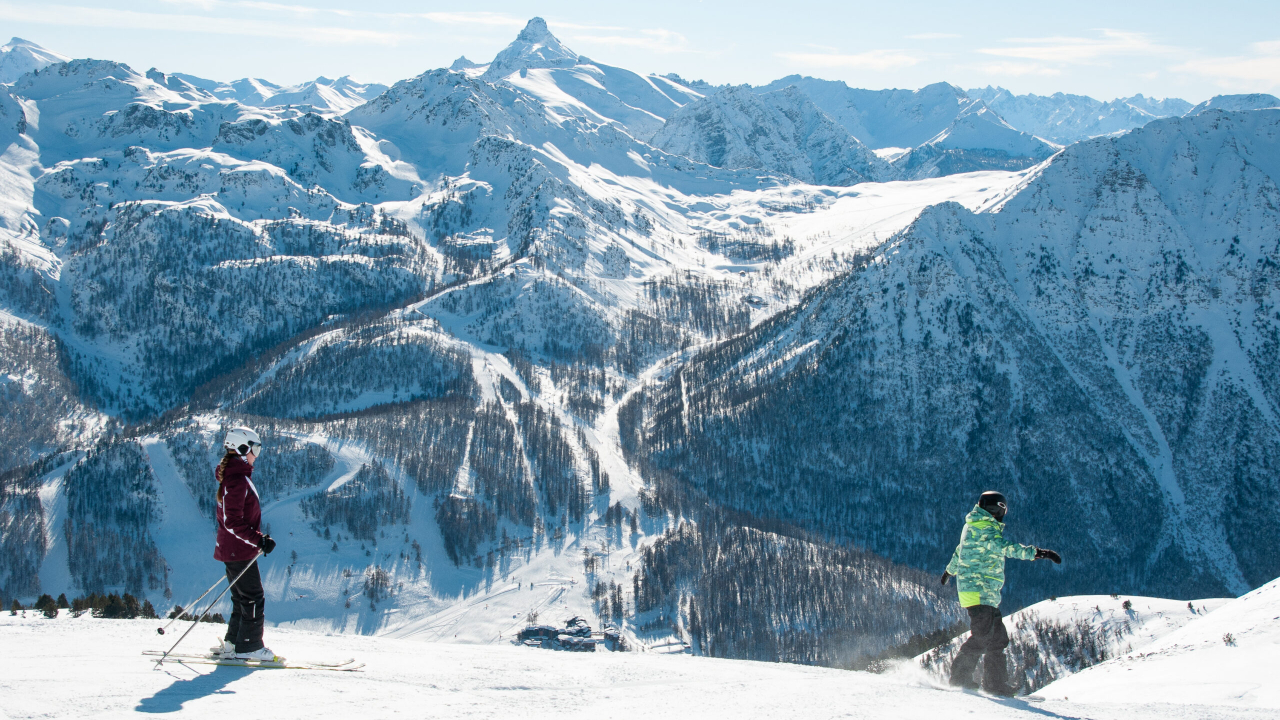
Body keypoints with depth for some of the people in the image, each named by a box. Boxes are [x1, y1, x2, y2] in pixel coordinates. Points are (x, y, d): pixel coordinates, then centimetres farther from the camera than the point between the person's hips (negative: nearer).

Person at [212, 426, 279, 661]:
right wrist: (259, 540, -26)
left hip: (231, 548, 10)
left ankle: (233, 643, 21)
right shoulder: (238, 479, -19)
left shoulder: (233, 475, 13)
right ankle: (248, 646, 1)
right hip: (239, 551, -10)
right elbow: (233, 522, -24)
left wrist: (257, 538, 23)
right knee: (253, 598, -4)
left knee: (244, 598, 16)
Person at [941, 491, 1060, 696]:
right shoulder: (984, 529, -14)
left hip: (988, 594, 11)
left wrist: (950, 570, 52)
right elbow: (1005, 547, -30)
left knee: (998, 638, 8)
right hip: (979, 591, -11)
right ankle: (961, 675, -7)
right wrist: (1036, 553, -37)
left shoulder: (973, 526, 18)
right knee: (982, 636, -13)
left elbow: (959, 551, 35)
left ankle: (996, 682, 8)